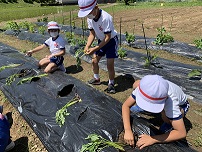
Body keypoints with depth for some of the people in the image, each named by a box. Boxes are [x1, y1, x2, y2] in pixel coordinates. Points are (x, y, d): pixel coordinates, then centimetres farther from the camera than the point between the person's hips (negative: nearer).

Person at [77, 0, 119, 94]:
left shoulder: (106, 18, -35)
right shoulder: (89, 18, -14)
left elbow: (108, 37, -30)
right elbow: (92, 34, -5)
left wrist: (95, 49, -35)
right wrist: (87, 46, -21)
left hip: (111, 40, -6)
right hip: (101, 41, 7)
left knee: (110, 65, -8)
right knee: (94, 61, 10)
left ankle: (111, 84, 14)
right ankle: (96, 79, 34)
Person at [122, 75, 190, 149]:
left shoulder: (171, 101, -47)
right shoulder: (143, 87, -37)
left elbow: (182, 133, -42)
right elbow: (126, 105, -29)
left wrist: (153, 139, -49)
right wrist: (127, 130, -44)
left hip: (180, 104, -4)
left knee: (166, 116, -40)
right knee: (136, 84, -12)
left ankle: (170, 124, -2)